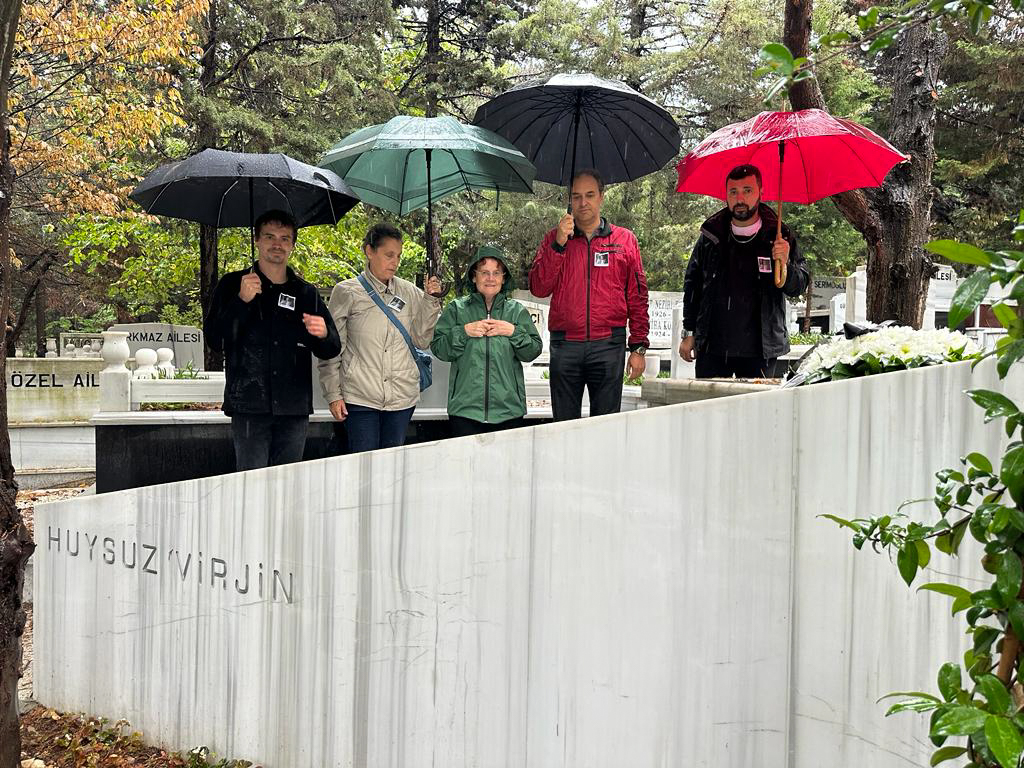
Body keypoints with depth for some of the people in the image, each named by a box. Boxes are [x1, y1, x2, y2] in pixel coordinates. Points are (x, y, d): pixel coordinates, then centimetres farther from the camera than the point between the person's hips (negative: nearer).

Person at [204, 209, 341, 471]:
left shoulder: (306, 293, 15)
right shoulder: (233, 285, 7)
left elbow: (331, 351, 15)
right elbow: (214, 339, -3)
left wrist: (323, 334, -9)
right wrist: (242, 300, -15)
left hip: (295, 409, 3)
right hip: (249, 407, -3)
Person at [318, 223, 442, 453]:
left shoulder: (409, 292, 7)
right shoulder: (347, 292, -1)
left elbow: (422, 339, 7)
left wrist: (432, 300, -3)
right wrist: (333, 394, -3)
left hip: (402, 397, 3)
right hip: (360, 397, -3)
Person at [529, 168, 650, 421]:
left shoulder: (625, 239, 10)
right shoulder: (555, 238, 12)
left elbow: (638, 297, 8)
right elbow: (538, 288, 0)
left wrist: (638, 347, 2)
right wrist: (559, 244, -9)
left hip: (608, 345, -1)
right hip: (565, 345, 1)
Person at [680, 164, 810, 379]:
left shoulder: (778, 236, 1)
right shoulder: (711, 235, 6)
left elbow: (799, 287, 1)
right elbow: (692, 284, 14)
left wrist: (785, 264, -21)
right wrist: (689, 333, 11)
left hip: (759, 349, -1)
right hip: (711, 347, 2)